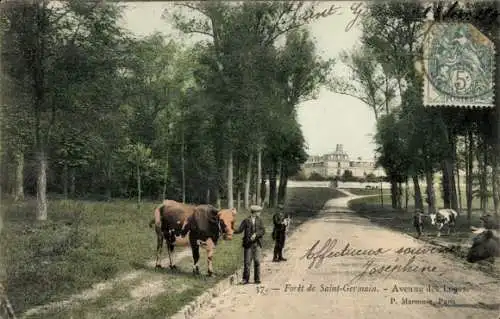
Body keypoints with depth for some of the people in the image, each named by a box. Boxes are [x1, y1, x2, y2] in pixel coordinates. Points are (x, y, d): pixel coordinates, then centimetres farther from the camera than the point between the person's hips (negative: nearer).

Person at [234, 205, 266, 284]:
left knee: (257, 262, 2)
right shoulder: (246, 221, 1)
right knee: (247, 262, -1)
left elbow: (263, 231, -2)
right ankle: (245, 279, 6)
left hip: (257, 244, 2)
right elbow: (240, 230, -7)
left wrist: (255, 234, -19)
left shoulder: (259, 221, 8)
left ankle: (257, 279, 11)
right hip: (248, 244, -2)